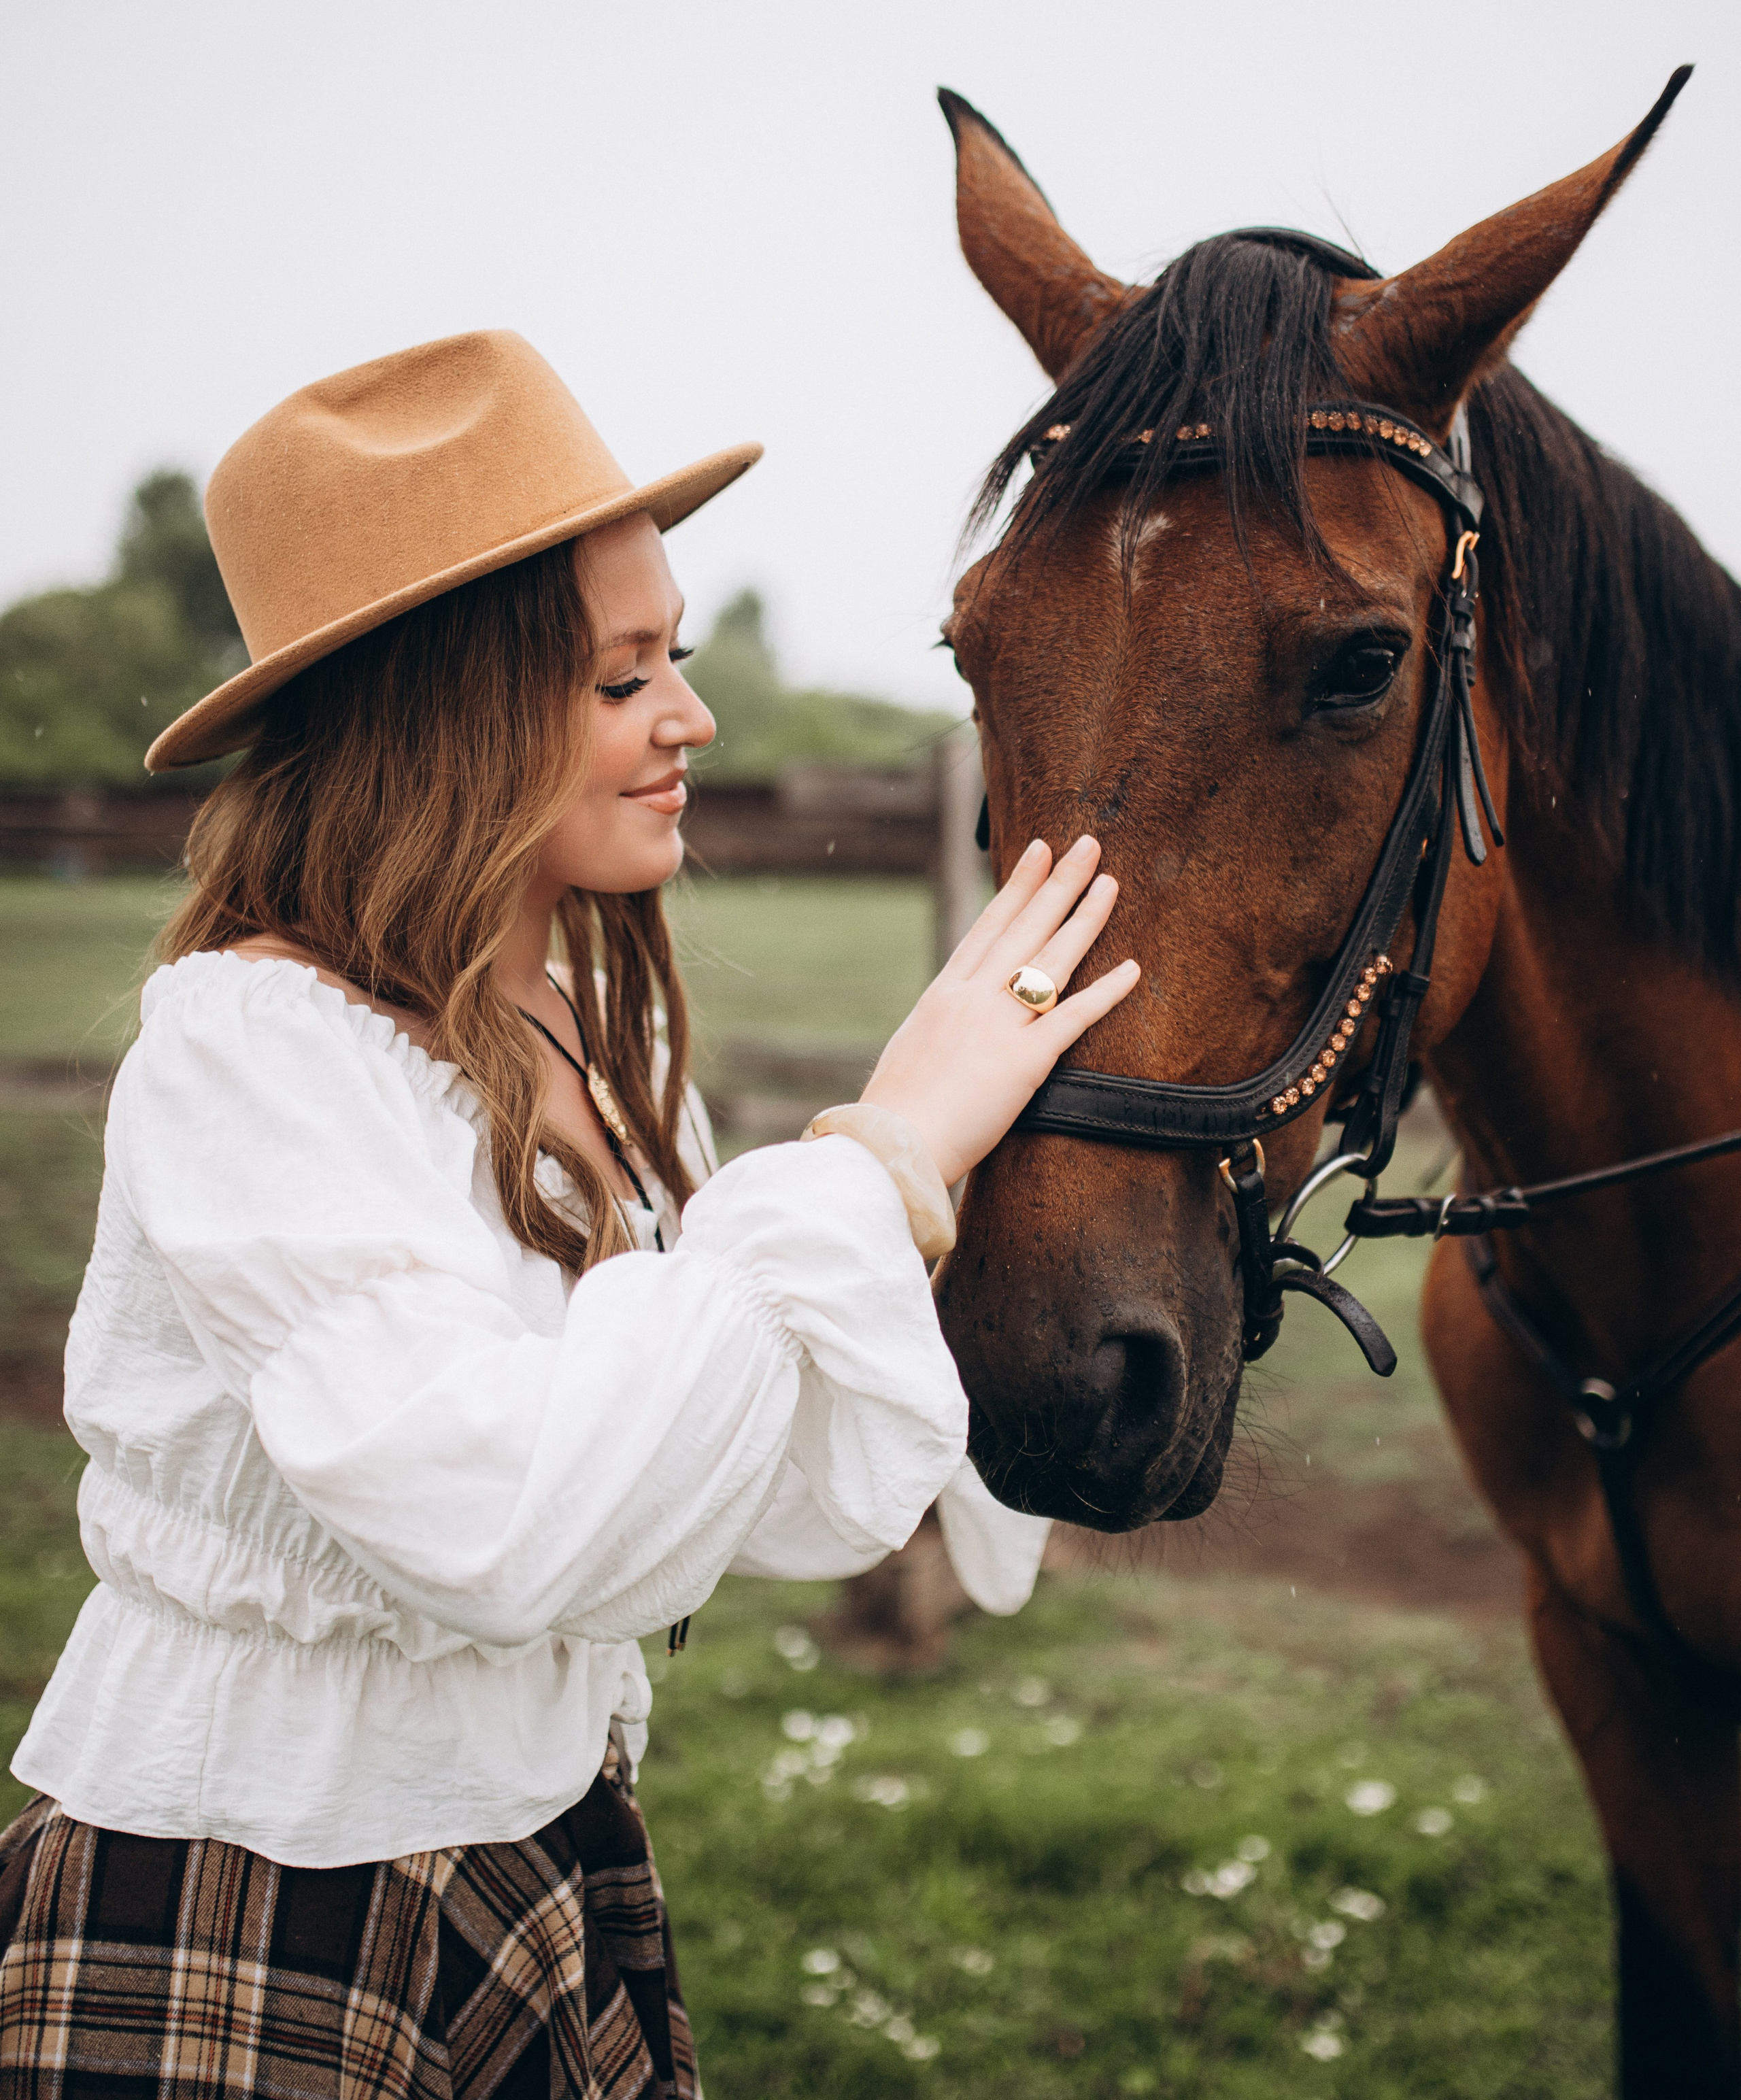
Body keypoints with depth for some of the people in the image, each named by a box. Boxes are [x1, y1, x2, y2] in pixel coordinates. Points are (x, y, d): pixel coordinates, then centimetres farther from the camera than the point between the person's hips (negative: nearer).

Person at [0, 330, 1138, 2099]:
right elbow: (497, 1518, -34)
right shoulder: (252, 1041, -21)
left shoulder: (601, 1039, 4)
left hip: (559, 1860, 7)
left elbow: (778, 1496, 1)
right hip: (237, 1936, -7)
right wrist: (877, 1158, -28)